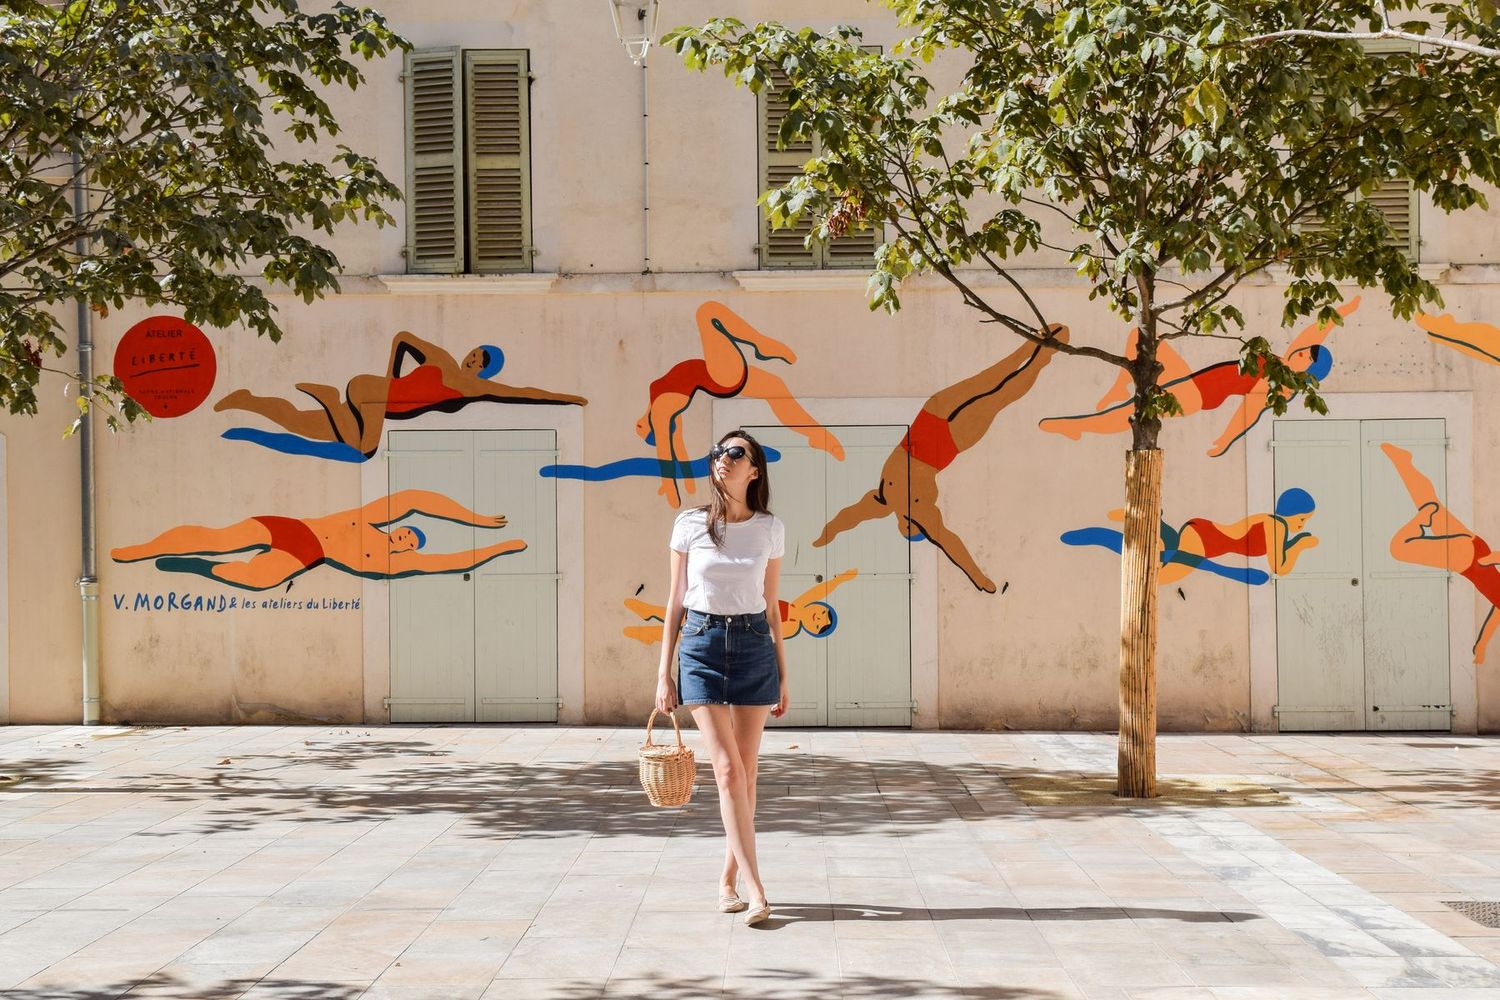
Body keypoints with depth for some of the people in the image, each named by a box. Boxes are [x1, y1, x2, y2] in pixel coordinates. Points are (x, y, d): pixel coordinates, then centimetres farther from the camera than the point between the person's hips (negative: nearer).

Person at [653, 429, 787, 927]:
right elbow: (675, 602, 5)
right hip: (702, 645, -2)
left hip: (754, 645, 2)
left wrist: (784, 675, 9)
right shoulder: (690, 525, 1)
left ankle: (728, 879, 19)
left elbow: (771, 605, 9)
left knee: (745, 771, 5)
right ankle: (754, 889, -10)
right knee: (728, 769, -9)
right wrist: (664, 672, 2)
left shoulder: (770, 529, 4)